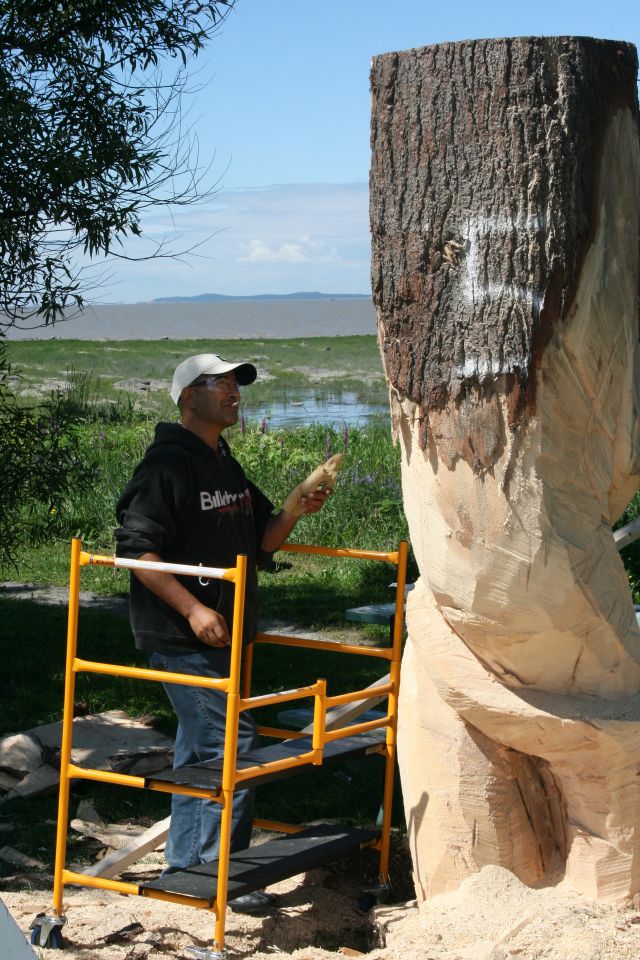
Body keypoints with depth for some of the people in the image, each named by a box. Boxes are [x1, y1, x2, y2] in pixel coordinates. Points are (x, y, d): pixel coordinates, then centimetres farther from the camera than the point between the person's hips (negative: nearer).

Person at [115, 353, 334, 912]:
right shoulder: (168, 464, -12)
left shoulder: (227, 468, 16)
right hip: (181, 637, -9)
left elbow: (258, 544, 19)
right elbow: (137, 546, -18)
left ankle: (185, 867, 23)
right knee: (231, 742, -12)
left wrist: (293, 513, 0)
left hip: (221, 634, 9)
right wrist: (192, 608, -24)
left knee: (200, 748, 14)